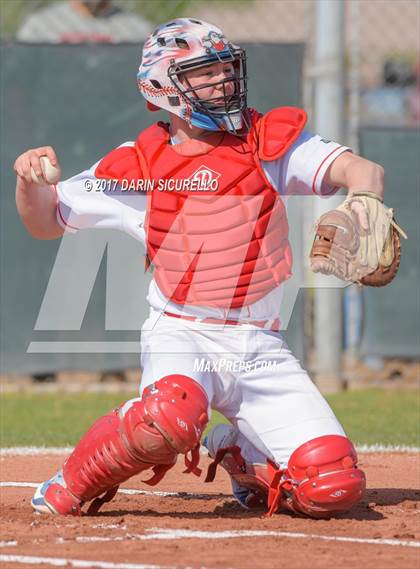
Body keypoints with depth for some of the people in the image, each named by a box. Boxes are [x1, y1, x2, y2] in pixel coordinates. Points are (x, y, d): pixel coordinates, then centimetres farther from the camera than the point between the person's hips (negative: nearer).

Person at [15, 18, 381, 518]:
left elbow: (359, 170, -9)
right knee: (173, 411, -39)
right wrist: (31, 180, -9)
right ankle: (70, 486, -11)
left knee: (335, 487, -12)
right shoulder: (136, 167, 4)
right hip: (181, 338, -2)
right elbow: (45, 223, 13)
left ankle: (241, 456, 21)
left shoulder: (271, 142, 4)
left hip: (260, 346, 2)